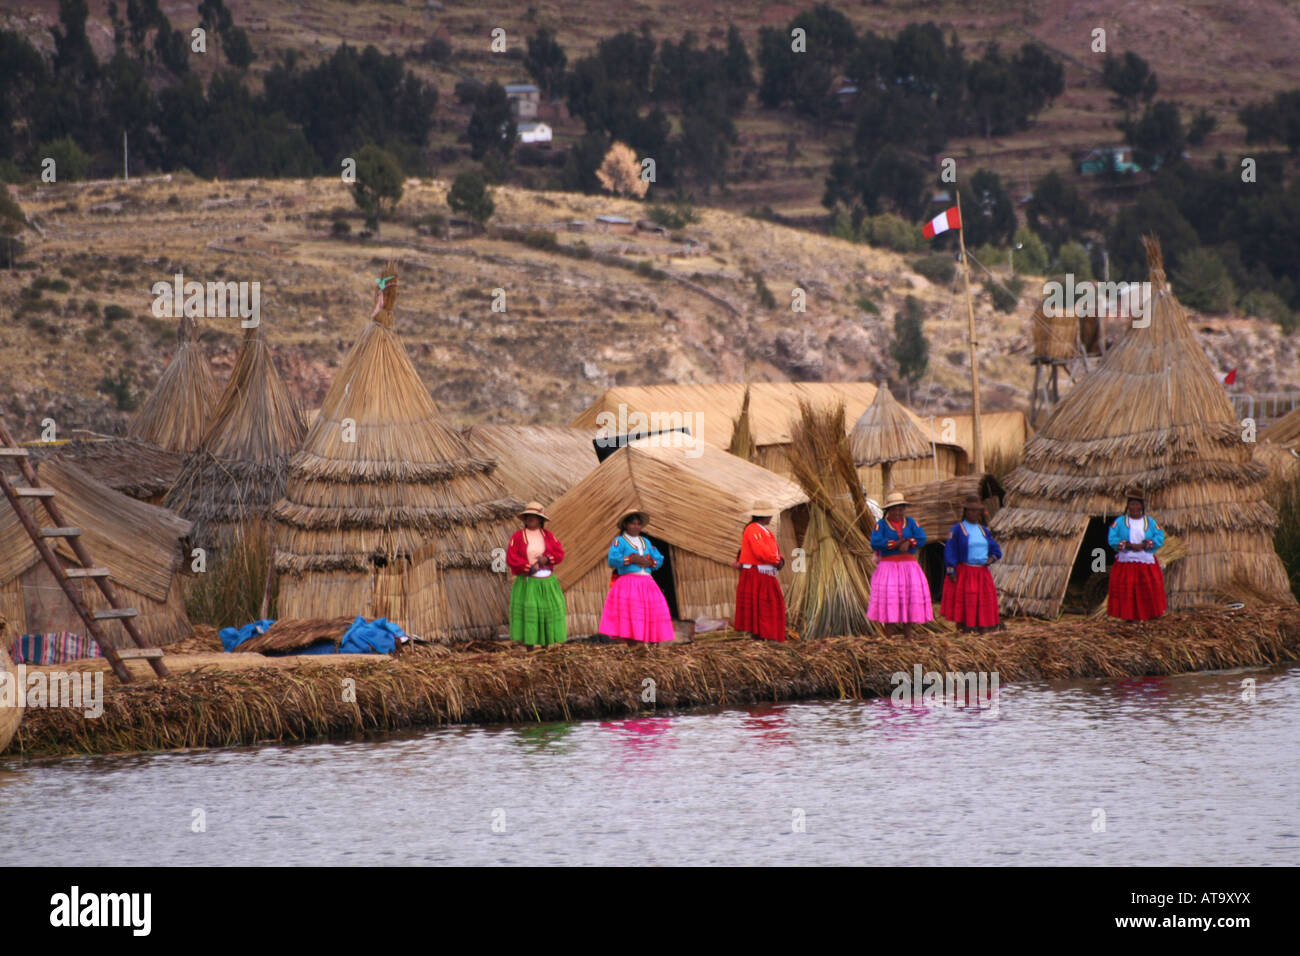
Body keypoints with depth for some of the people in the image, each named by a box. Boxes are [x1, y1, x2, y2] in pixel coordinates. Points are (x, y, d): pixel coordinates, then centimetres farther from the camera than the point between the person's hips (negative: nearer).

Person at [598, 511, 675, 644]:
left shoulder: (646, 542, 20)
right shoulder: (619, 541, 3)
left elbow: (659, 559, 19)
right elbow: (612, 560, -10)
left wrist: (650, 562, -3)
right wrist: (631, 559, -13)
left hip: (647, 583, 5)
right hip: (628, 582, -5)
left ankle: (655, 645, -1)